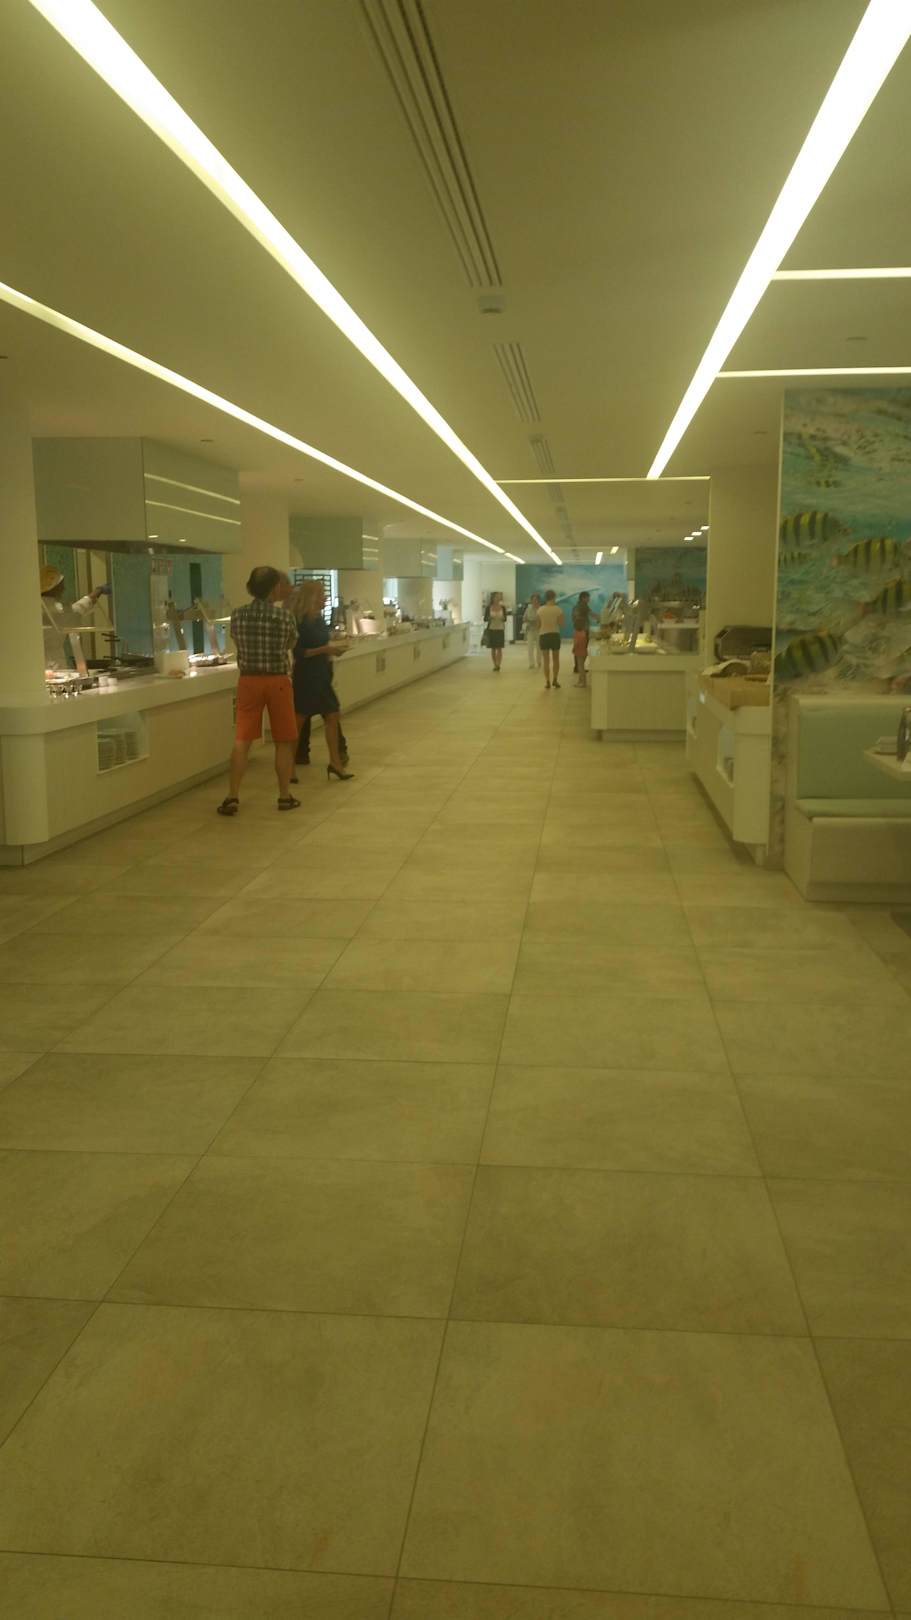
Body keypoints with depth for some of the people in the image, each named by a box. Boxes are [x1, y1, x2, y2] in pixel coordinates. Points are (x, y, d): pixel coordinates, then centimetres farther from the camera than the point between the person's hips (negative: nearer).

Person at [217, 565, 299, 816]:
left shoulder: (238, 614, -1)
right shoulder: (284, 614, -8)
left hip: (248, 680, 2)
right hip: (277, 681, -2)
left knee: (242, 739, 4)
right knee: (283, 741, 8)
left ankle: (232, 797, 0)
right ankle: (284, 796, 14)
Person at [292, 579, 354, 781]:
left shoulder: (318, 619, 9)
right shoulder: (300, 622, -15)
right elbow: (299, 652, -20)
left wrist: (333, 649, 1)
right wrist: (326, 649, -20)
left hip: (321, 674, 8)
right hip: (305, 675, -8)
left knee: (332, 716, 7)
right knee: (299, 719, 0)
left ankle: (335, 762, 14)